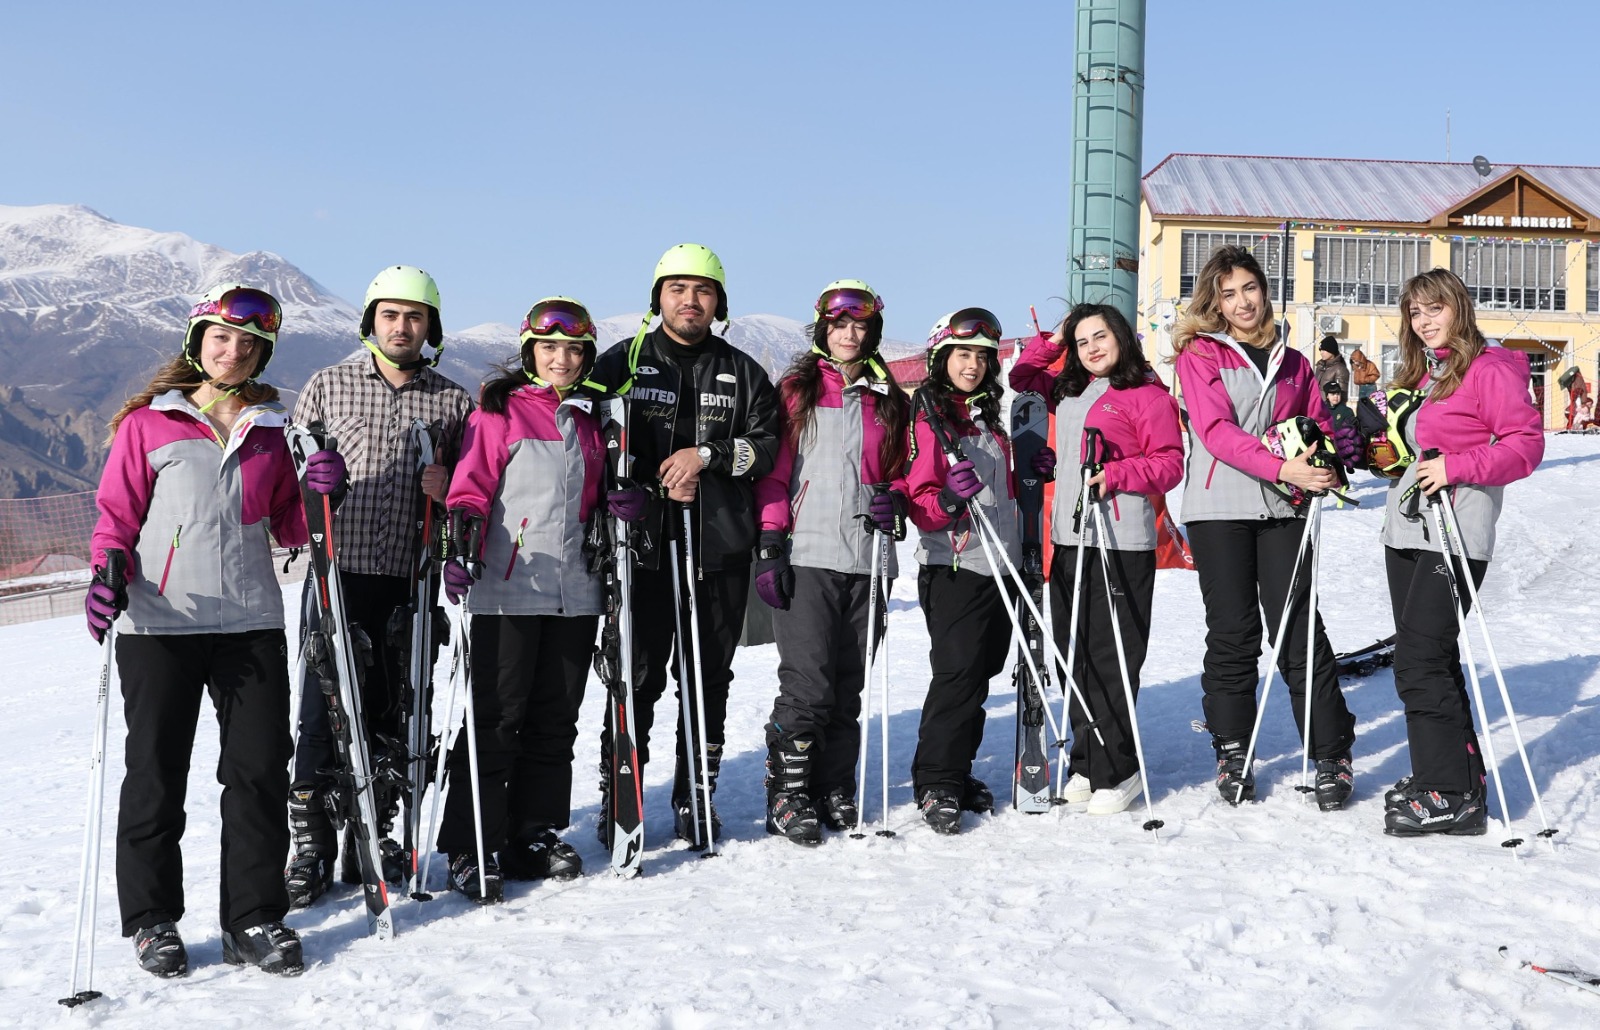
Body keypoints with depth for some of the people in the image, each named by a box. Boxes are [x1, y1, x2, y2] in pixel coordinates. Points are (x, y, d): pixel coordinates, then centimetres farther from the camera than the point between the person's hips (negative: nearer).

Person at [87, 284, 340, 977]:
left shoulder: (269, 430, 13)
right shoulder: (147, 423, 4)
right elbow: (118, 513, 4)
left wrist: (319, 493, -3)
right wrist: (109, 577, -13)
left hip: (251, 622, 3)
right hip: (160, 624, -2)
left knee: (261, 770, 1)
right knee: (156, 773, 4)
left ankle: (255, 918, 12)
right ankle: (151, 920, 18)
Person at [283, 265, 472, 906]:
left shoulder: (452, 402, 10)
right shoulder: (327, 386, 7)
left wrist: (449, 489, -5)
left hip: (412, 584, 2)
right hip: (339, 572, -2)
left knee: (393, 720, 8)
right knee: (324, 716, -4)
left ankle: (373, 842, 21)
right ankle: (310, 849, 6)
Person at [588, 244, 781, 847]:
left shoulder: (744, 375, 12)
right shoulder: (621, 364, 8)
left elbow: (770, 448, 4)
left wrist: (708, 455, -11)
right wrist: (655, 483, -8)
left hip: (721, 551, 2)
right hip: (645, 547, -2)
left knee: (709, 680, 7)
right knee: (637, 678, -3)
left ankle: (696, 801, 18)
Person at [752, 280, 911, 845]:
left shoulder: (890, 400, 16)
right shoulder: (795, 390, 7)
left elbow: (900, 471, 21)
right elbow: (772, 471, 3)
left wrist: (896, 501, -3)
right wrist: (770, 544, -6)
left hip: (867, 559, 4)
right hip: (806, 558, -4)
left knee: (848, 685, 8)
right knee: (807, 683, -10)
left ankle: (834, 789, 17)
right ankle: (787, 793, 1)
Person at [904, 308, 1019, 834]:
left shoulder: (988, 416, 16)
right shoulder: (928, 416, -6)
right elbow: (918, 501, -12)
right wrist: (947, 499, -31)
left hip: (998, 565, 7)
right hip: (952, 566, -7)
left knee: (980, 673, 10)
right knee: (957, 673, -11)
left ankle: (957, 771, 20)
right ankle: (936, 783, -2)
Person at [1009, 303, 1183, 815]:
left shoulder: (1148, 395, -2)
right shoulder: (1069, 392, 18)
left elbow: (1169, 464, -6)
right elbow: (1021, 378, 33)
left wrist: (1116, 474, -18)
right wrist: (1051, 343, 20)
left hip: (1122, 545, -7)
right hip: (1069, 540, 7)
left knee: (1110, 661, -7)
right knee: (1075, 656, 8)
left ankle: (1116, 772, 2)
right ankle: (1088, 765, 18)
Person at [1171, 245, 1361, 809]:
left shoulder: (1292, 362, 17)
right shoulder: (1200, 354, 4)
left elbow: (1321, 421, 19)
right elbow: (1216, 430, -10)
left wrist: (1334, 452, -6)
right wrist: (1281, 468, -21)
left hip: (1282, 509, 2)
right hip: (1219, 508, -2)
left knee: (1300, 633, -3)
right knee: (1233, 634, 2)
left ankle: (1332, 756, 3)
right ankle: (1233, 754, 15)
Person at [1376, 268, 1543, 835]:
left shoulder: (1489, 369, -5)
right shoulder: (1417, 373, 20)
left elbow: (1526, 442, -12)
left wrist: (1456, 467, -21)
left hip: (1454, 535, -9)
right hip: (1405, 532, 9)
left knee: (1419, 664, -12)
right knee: (1432, 659, 13)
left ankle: (1450, 795, -5)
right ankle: (1459, 774, 23)